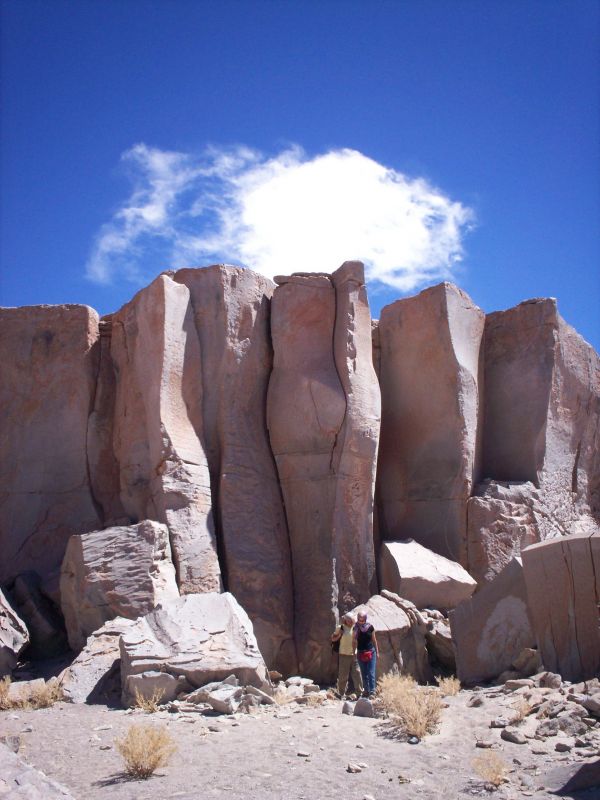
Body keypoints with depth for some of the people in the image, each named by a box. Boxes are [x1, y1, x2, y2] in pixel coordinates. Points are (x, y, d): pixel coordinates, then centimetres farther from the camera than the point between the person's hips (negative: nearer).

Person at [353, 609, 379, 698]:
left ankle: (372, 692, -4)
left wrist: (377, 651, 7)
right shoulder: (356, 628, -5)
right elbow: (355, 641, -2)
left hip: (371, 652, -1)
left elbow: (374, 640, 4)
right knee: (364, 674, 10)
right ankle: (366, 691, 20)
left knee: (371, 673, -7)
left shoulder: (370, 627, -6)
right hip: (360, 653, 2)